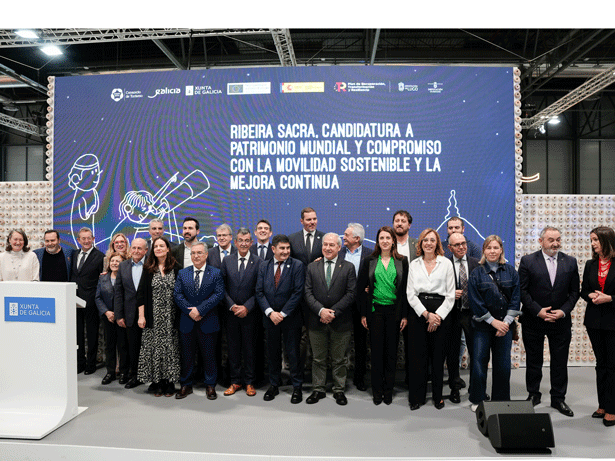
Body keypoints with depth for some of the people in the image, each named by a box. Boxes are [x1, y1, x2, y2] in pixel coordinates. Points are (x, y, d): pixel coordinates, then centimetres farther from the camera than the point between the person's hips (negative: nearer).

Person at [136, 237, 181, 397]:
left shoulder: (175, 268, 3)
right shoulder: (148, 269, 6)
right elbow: (141, 293, 4)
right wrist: (141, 316, -3)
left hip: (171, 317, -1)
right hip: (153, 317, 1)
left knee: (170, 348, 1)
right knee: (154, 347, 2)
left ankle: (169, 383, 11)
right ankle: (156, 383, 14)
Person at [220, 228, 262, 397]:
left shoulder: (258, 262, -4)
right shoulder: (227, 261, 5)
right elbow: (223, 287, 3)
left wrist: (247, 307, -15)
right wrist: (232, 306, -9)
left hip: (250, 313, -2)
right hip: (231, 313, 2)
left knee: (250, 348, 7)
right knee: (233, 348, 10)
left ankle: (249, 382, 21)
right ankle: (235, 381, 23)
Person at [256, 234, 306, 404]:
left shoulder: (297, 266, -6)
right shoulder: (264, 267, 6)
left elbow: (298, 292, -11)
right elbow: (259, 292, 2)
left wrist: (282, 313, -13)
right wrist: (270, 312, -11)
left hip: (291, 318, -3)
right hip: (270, 318, 3)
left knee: (293, 353, 4)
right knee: (272, 353, 13)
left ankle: (297, 387, 20)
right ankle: (274, 385, 28)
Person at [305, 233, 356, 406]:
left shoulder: (348, 267, 2)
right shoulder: (312, 267, 7)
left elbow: (351, 293, -6)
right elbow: (308, 293, 0)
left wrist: (334, 312, -14)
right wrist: (321, 310, -15)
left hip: (341, 321, -1)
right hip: (317, 320, 1)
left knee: (340, 359, 9)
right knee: (318, 358, 11)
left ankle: (339, 390, 23)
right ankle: (318, 389, 23)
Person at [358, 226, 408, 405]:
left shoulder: (402, 261, 3)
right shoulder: (370, 261, 3)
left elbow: (405, 289, 3)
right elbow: (362, 288, 4)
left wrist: (404, 315, -2)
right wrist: (363, 314, -1)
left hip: (394, 310, 0)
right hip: (375, 310, 0)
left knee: (391, 351, 7)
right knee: (376, 351, 4)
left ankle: (388, 390, 21)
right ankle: (377, 391, 17)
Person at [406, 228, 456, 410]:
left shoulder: (446, 264, 5)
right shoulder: (414, 264, 9)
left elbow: (450, 295, 1)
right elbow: (411, 294, 3)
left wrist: (437, 315, -9)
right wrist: (426, 314, -8)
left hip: (440, 314, -1)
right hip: (418, 312, 1)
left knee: (438, 356, 5)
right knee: (417, 356, 3)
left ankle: (438, 396, 21)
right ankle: (417, 397, 15)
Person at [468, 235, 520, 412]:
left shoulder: (511, 271, 5)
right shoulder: (477, 273, -2)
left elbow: (516, 298, 2)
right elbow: (475, 302, -6)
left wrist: (506, 321, -7)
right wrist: (493, 321, -10)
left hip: (505, 324, 2)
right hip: (483, 325, -2)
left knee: (503, 364, 7)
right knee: (479, 362, 0)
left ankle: (501, 400, 22)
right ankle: (477, 400, 14)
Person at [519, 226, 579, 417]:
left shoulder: (570, 262, 4)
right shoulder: (528, 261, -4)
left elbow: (574, 292, 4)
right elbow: (522, 291, -6)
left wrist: (563, 311, -10)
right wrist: (538, 311, -14)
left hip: (561, 321, 2)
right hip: (533, 321, -2)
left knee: (560, 362, 9)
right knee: (533, 361, 11)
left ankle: (558, 398, 24)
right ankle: (533, 394, 27)